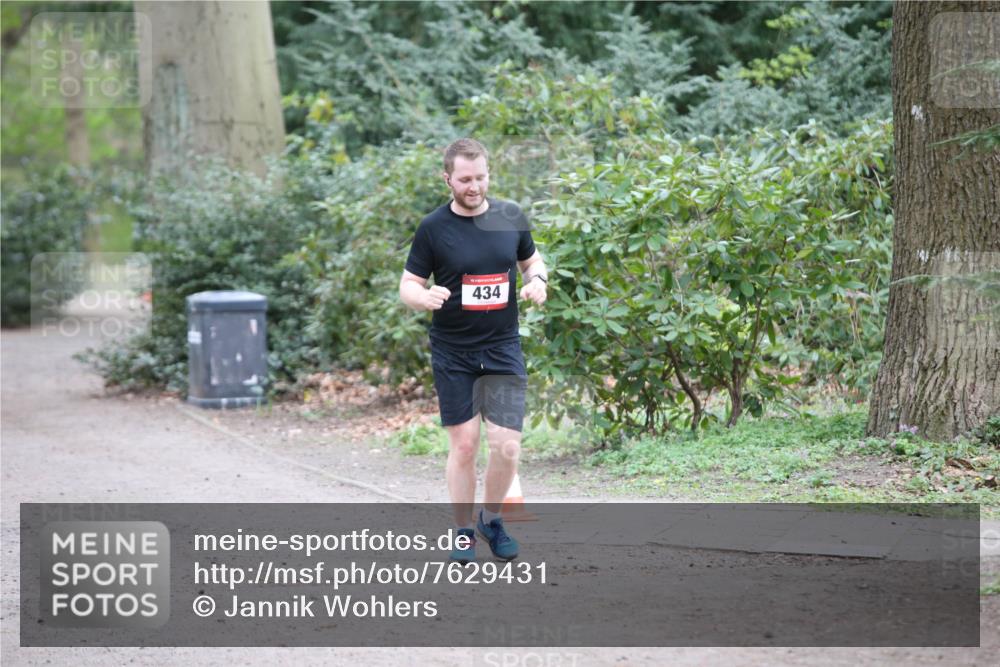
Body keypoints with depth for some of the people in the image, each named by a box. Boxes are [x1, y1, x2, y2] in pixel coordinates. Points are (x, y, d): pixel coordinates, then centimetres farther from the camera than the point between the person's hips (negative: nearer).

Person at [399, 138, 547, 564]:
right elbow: (407, 286, -2)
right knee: (463, 445, 1)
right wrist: (425, 297, -25)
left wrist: (537, 280, -6)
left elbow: (531, 260, 18)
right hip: (453, 355, -2)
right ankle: (463, 531, 17)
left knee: (506, 446, -5)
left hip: (503, 349, 2)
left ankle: (491, 519, 20)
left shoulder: (511, 217, 2)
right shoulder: (433, 228, -6)